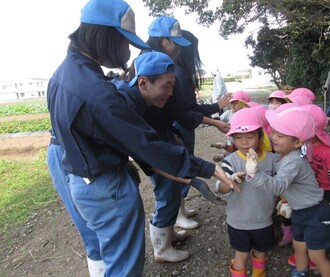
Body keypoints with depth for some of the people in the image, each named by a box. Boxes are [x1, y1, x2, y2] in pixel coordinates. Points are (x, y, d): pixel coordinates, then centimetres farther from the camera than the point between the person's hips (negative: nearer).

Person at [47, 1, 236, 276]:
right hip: (109, 188, -9)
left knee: (112, 255, 29)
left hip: (82, 180, 9)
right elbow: (147, 144, -28)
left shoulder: (64, 71, 1)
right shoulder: (97, 93, -30)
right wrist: (207, 169, -21)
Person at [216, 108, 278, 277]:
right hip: (238, 222, -3)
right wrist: (231, 180, -48)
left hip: (264, 221, 3)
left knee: (260, 252, 26)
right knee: (242, 255, 14)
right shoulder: (231, 161, -19)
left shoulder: (272, 159, -11)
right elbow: (221, 189, -29)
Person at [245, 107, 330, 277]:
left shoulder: (293, 162, -33)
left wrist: (255, 174, -64)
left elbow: (278, 185, -50)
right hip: (299, 211, 9)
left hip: (315, 214, -9)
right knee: (299, 248, 23)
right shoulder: (285, 154, -6)